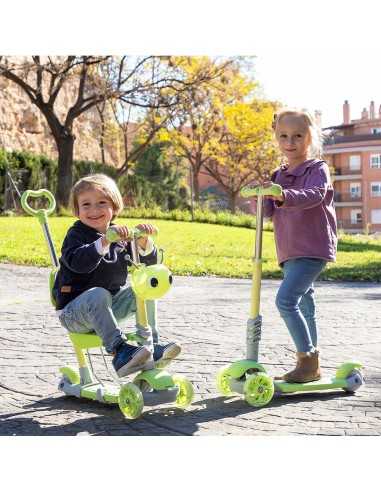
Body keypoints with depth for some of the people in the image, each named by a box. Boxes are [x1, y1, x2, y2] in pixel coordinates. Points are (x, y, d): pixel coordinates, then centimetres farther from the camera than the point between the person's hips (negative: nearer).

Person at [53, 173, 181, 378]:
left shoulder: (120, 236, 9)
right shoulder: (76, 234, -8)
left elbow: (148, 261, 2)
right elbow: (77, 262, -29)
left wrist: (143, 241, -19)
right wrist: (105, 240, -41)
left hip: (110, 307, 6)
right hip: (74, 311, -6)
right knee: (98, 294, -35)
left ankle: (151, 345, -9)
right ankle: (120, 350, -41)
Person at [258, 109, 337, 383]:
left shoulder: (317, 169, -4)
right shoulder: (279, 176, 15)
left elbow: (315, 195, -25)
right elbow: (269, 212, 9)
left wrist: (283, 195, -41)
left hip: (313, 248, -7)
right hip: (289, 252, 8)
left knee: (286, 299, -20)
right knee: (304, 305, 13)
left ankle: (309, 360, -10)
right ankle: (310, 365, 24)